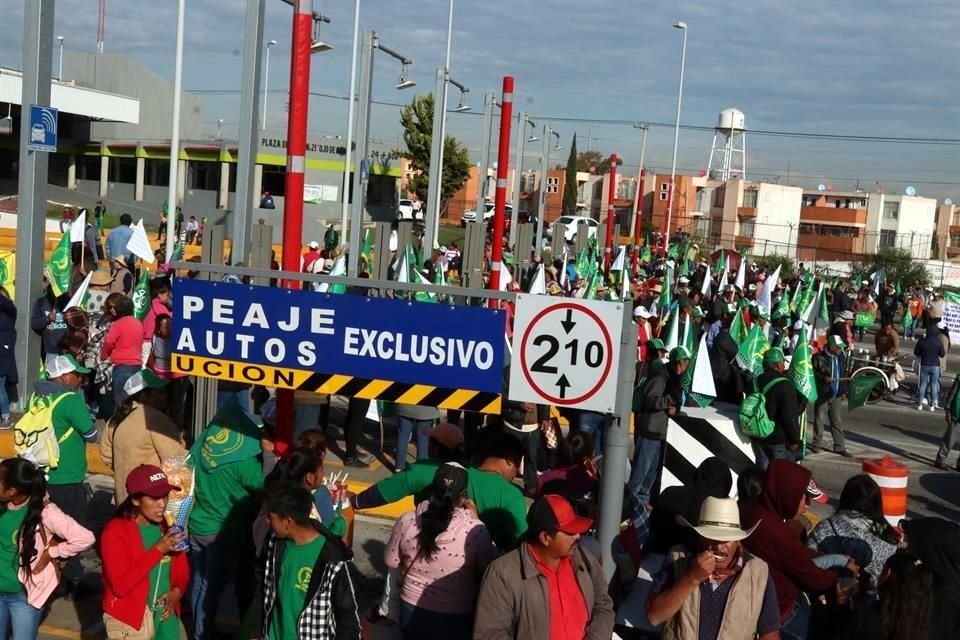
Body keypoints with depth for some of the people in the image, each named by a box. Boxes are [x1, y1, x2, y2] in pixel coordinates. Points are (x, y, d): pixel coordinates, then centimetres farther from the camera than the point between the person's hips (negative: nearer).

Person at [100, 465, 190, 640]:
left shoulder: (167, 527, 3)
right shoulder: (115, 531, -14)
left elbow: (182, 570, 12)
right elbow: (120, 585, -22)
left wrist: (177, 591, -9)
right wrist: (158, 550, -24)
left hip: (165, 617, 5)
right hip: (128, 622, -5)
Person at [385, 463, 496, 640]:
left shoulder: (407, 522, -17)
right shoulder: (475, 531, -25)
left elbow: (391, 561, 0)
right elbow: (491, 570, -8)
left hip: (412, 611, 2)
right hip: (455, 619, -2)